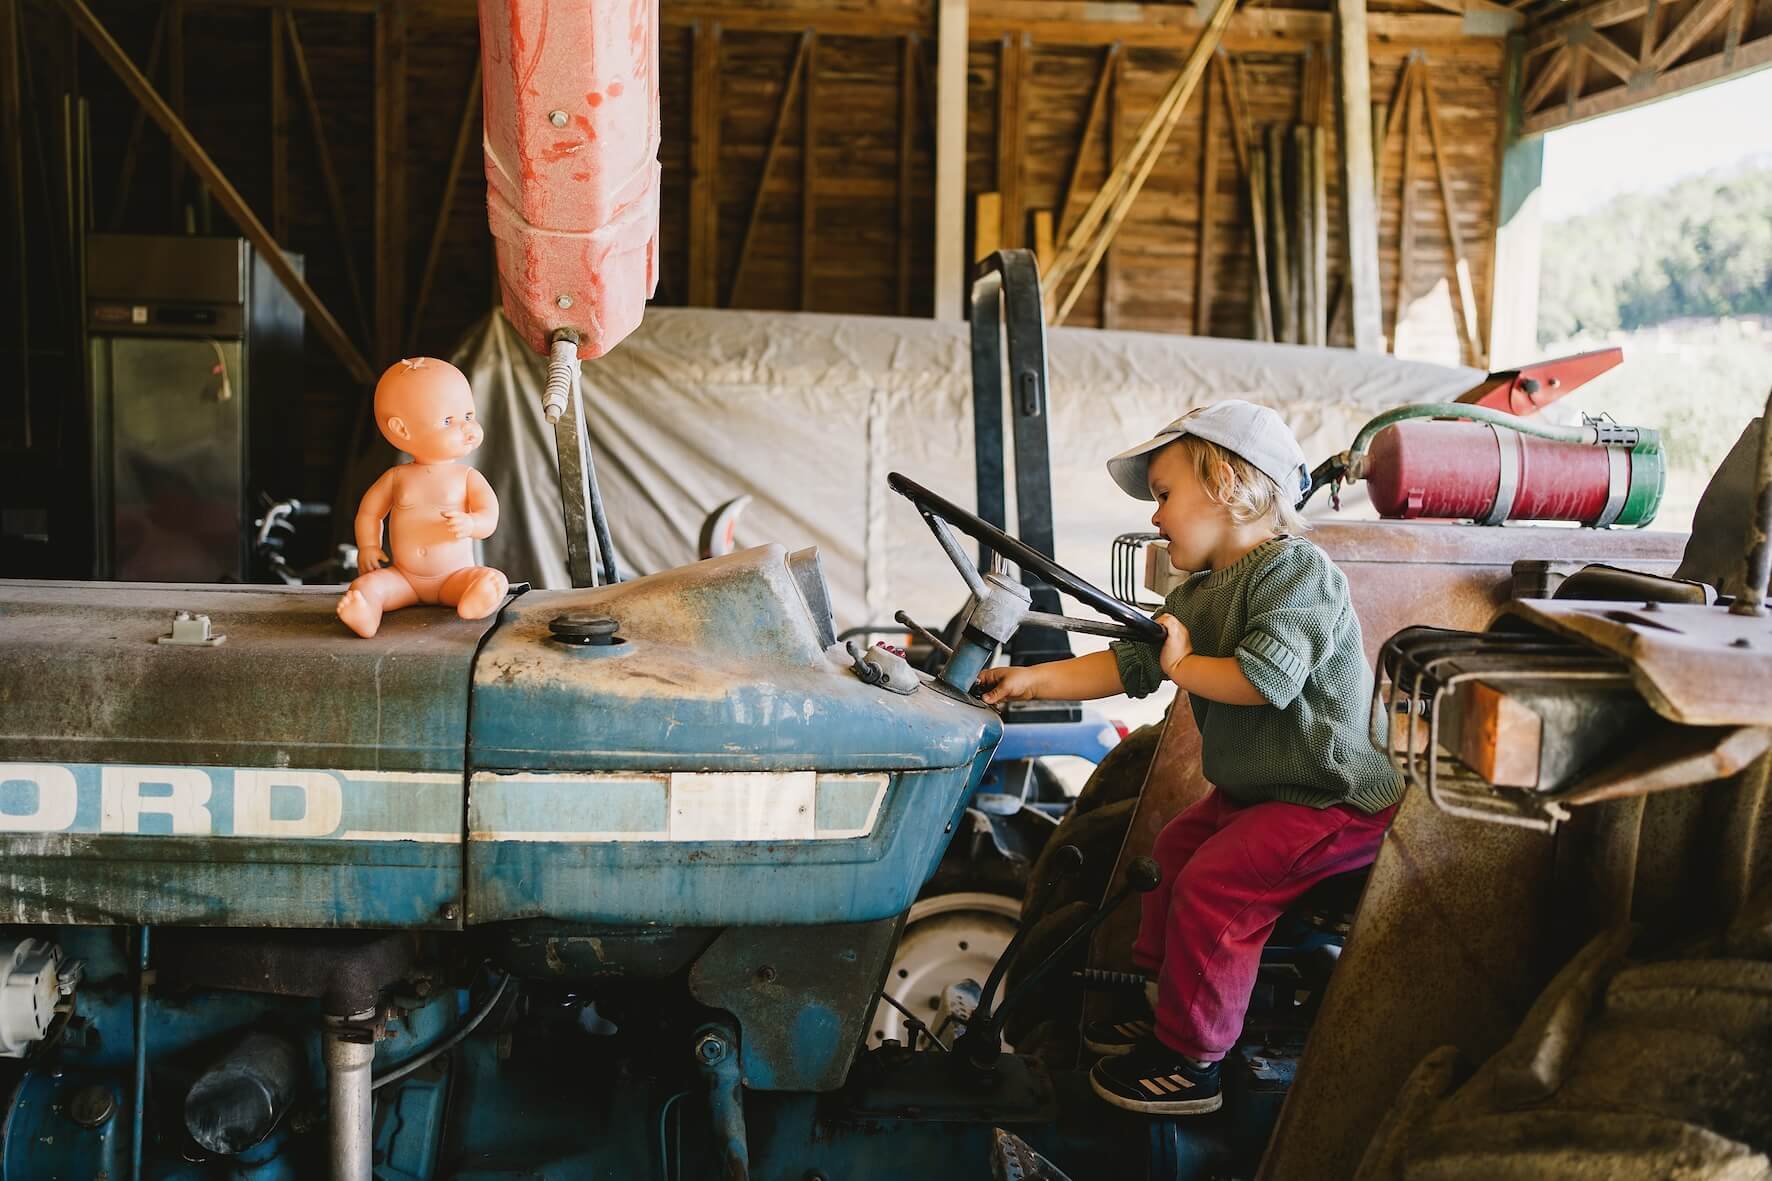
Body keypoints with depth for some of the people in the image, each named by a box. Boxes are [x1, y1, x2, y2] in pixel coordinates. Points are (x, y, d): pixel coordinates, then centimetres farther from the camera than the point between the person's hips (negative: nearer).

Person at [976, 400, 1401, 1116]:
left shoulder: (1296, 569, -19)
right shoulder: (1198, 594, 10)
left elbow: (1267, 676, -32)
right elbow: (1127, 665, 9)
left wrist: (1182, 665, -17)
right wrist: (1032, 680, 1)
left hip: (1335, 799, -10)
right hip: (1254, 790, 10)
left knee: (1212, 886, -17)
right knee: (1173, 852, 16)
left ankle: (1190, 1062, -4)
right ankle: (1166, 1002, 30)